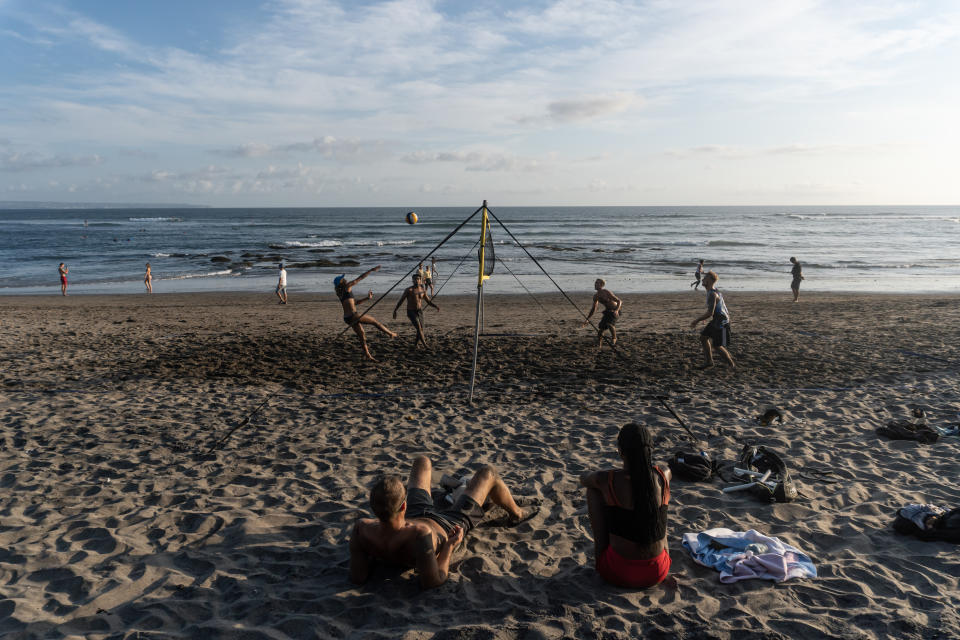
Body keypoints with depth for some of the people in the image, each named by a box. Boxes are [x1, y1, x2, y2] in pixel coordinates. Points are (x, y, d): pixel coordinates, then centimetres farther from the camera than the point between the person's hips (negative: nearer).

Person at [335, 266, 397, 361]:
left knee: (362, 337, 13)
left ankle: (368, 356, 15)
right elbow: (360, 278, -2)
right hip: (353, 316, -8)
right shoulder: (347, 287, -5)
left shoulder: (341, 294, 19)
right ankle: (391, 334, 19)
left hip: (347, 318, 8)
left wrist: (367, 298, 24)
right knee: (374, 320, 8)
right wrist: (372, 270, 3)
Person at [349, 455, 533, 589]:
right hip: (448, 525, -4)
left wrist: (373, 554, -9)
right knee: (489, 472, 11)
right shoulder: (419, 535, -51)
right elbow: (432, 582, -39)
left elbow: (357, 577, -25)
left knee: (422, 461, 25)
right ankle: (516, 514, 45)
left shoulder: (362, 528, -39)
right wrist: (449, 547, -29)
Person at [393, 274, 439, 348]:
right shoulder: (408, 290, -14)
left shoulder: (423, 290, 1)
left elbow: (428, 301, 11)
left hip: (419, 312, 5)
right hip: (411, 312, -5)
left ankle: (415, 344, 28)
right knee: (418, 327, -22)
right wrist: (395, 310, -11)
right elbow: (401, 300, -8)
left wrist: (436, 306, -6)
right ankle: (424, 344, -18)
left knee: (421, 329, 5)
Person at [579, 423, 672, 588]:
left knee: (593, 488, 12)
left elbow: (583, 478, 10)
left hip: (617, 573, -3)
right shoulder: (663, 477, -9)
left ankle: (598, 554, 26)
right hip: (657, 574, 3)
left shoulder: (606, 481, -17)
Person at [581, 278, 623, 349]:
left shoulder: (607, 293, -22)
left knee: (609, 324, -30)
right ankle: (598, 345, 13)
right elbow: (593, 309, 11)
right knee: (601, 328, -3)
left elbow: (619, 301, -24)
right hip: (607, 311, 7)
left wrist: (616, 310, -42)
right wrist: (587, 319, 8)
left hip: (615, 311, -7)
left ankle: (614, 338, -2)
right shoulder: (596, 296, 0)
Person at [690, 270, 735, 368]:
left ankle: (732, 365, 13)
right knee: (703, 337, 12)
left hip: (721, 322, -10)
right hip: (716, 320, 10)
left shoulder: (712, 294, -24)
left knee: (717, 346, -2)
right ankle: (709, 361, 19)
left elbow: (710, 313, -28)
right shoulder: (712, 292, 8)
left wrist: (697, 321, -20)